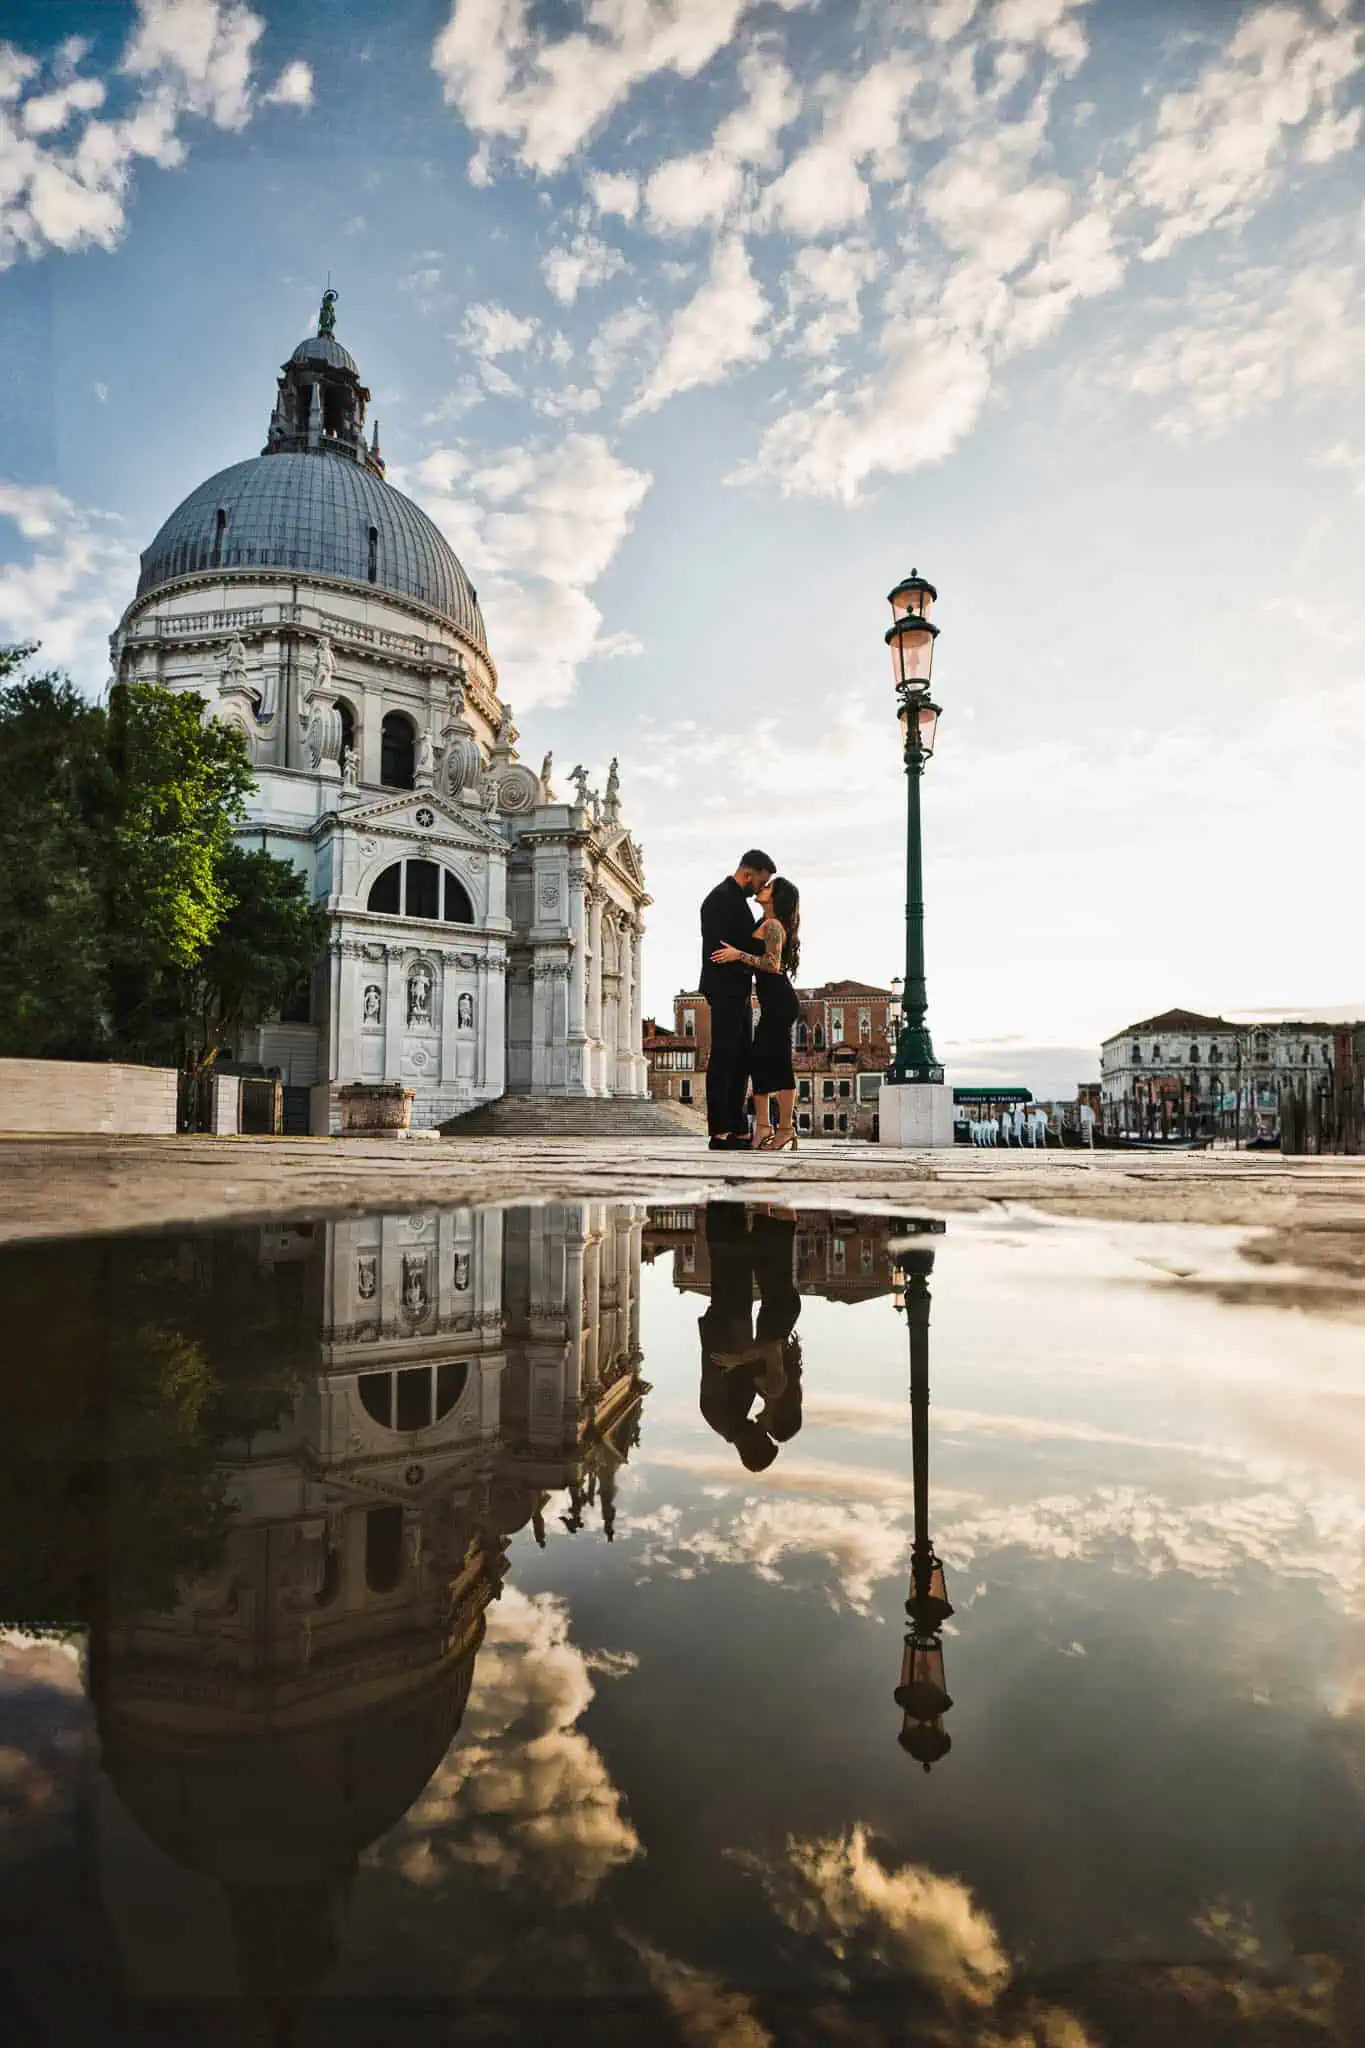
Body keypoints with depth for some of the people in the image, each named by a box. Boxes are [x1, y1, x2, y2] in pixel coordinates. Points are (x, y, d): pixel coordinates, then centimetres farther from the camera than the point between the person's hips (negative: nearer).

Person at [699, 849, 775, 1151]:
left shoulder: (738, 899, 20)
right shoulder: (721, 898, -11)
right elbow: (716, 947, -19)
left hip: (739, 993, 10)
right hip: (726, 992, -10)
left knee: (740, 1061, 10)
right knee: (722, 1059, -8)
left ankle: (737, 1130, 15)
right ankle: (720, 1133, -6)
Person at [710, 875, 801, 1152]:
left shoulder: (772, 925, -9)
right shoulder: (766, 925, 20)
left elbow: (773, 964, -19)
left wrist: (739, 955, -19)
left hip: (780, 1002, -10)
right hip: (774, 1004, 10)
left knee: (778, 1062, -7)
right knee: (759, 1060, 8)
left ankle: (786, 1128, -2)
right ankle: (763, 1125, 11)